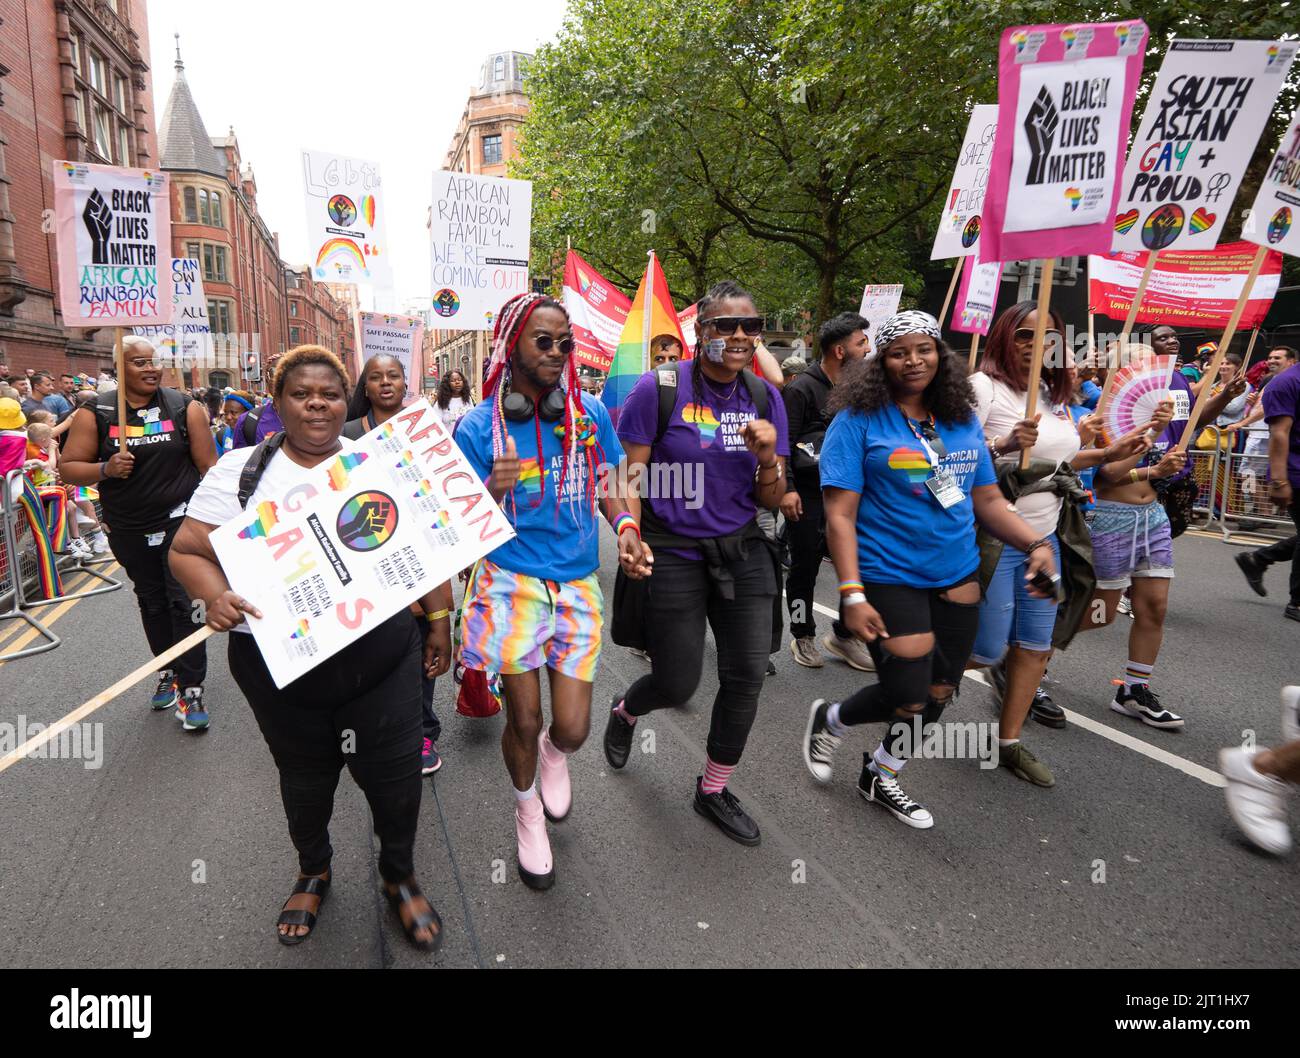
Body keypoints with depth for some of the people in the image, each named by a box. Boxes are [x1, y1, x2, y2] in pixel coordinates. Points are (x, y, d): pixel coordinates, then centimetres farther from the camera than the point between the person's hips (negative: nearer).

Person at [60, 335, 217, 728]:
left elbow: (208, 465, -2)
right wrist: (105, 469, -22)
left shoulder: (184, 407, -4)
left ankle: (191, 688, 3)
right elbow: (69, 468, -2)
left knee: (183, 602, -5)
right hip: (129, 530, 2)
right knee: (152, 603, 17)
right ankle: (168, 671, 34)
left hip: (179, 522, -2)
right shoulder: (95, 413, -4)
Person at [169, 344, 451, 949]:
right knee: (304, 779, 20)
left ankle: (399, 876, 38)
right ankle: (313, 872, 49)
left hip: (379, 656, 1)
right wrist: (215, 597, -21)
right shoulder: (241, 470, -2)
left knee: (394, 775, 9)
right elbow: (188, 551, -1)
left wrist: (439, 620, 5)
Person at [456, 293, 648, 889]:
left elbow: (606, 485, 12)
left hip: (578, 583, 2)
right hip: (512, 582, -2)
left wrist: (624, 525, -9)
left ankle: (554, 755, 43)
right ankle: (527, 812, 40)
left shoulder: (589, 412, 0)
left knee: (571, 730, 3)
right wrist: (495, 491, -25)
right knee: (523, 720, 7)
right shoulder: (479, 426, -7)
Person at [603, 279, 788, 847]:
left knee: (746, 678, 4)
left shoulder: (764, 396, 2)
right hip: (672, 553, -4)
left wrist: (767, 457, -16)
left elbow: (772, 499, 4)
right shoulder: (659, 388, -10)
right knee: (677, 685, 3)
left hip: (741, 550, 4)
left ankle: (713, 790, 28)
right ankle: (625, 709, 42)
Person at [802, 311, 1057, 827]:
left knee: (938, 696, 13)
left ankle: (880, 776, 37)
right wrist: (852, 595, -20)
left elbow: (988, 500, 14)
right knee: (907, 696, -6)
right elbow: (839, 515, -13)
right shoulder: (859, 421, -9)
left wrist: (1036, 542, -3)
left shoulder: (964, 421, 8)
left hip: (957, 578, 6)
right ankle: (829, 719, 27)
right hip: (889, 578, -6)